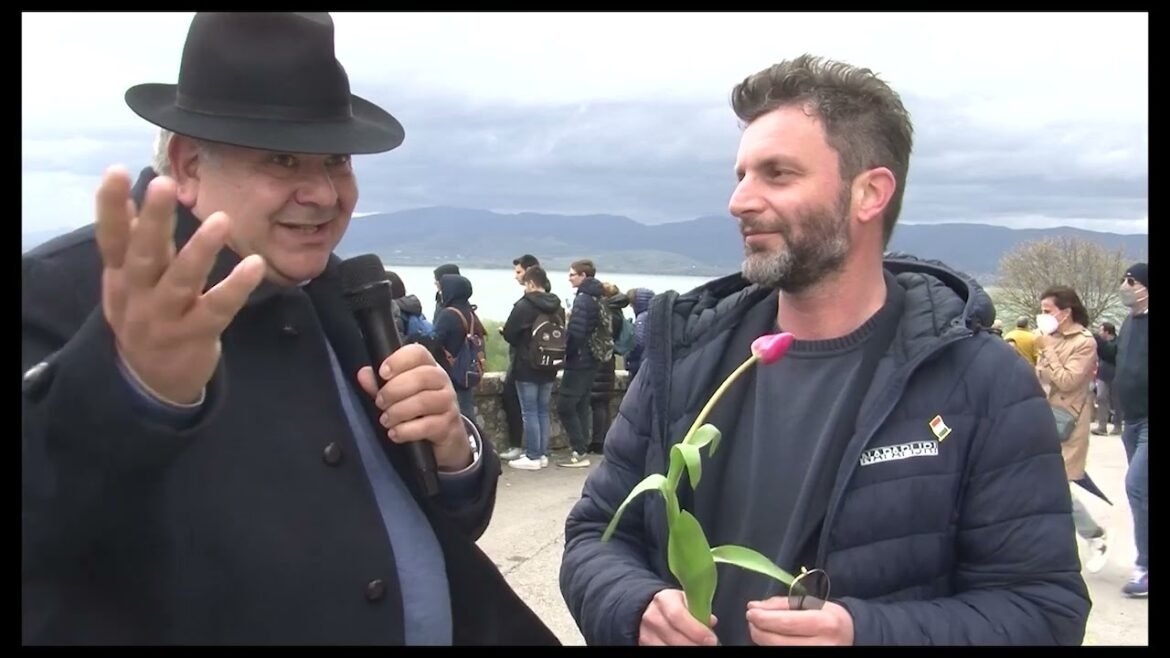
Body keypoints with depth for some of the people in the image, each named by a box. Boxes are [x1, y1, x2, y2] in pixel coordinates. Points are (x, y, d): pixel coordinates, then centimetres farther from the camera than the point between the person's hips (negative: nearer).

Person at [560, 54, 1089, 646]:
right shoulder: (685, 361, -6)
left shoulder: (983, 385, -16)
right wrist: (638, 607, -23)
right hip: (684, 634, 3)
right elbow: (596, 535, -1)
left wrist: (866, 632, -32)